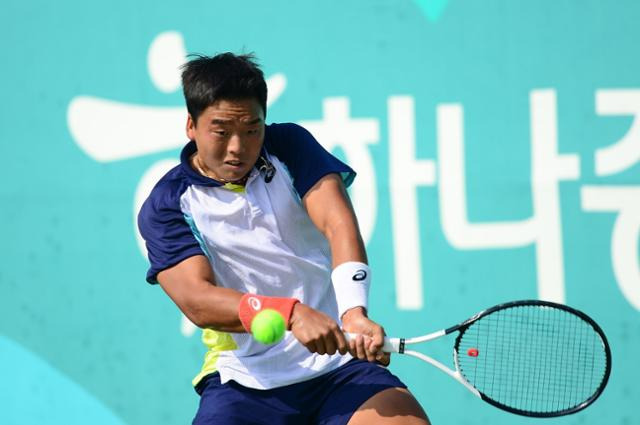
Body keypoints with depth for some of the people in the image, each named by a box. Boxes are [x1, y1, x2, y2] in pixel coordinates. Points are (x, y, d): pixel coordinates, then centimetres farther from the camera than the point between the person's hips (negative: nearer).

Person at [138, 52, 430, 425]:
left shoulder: (290, 147, 4)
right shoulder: (165, 207, -1)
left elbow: (338, 224, -11)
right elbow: (196, 300, -14)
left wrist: (354, 313, -30)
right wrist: (290, 313, -32)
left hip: (339, 360, 1)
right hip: (244, 380, -1)